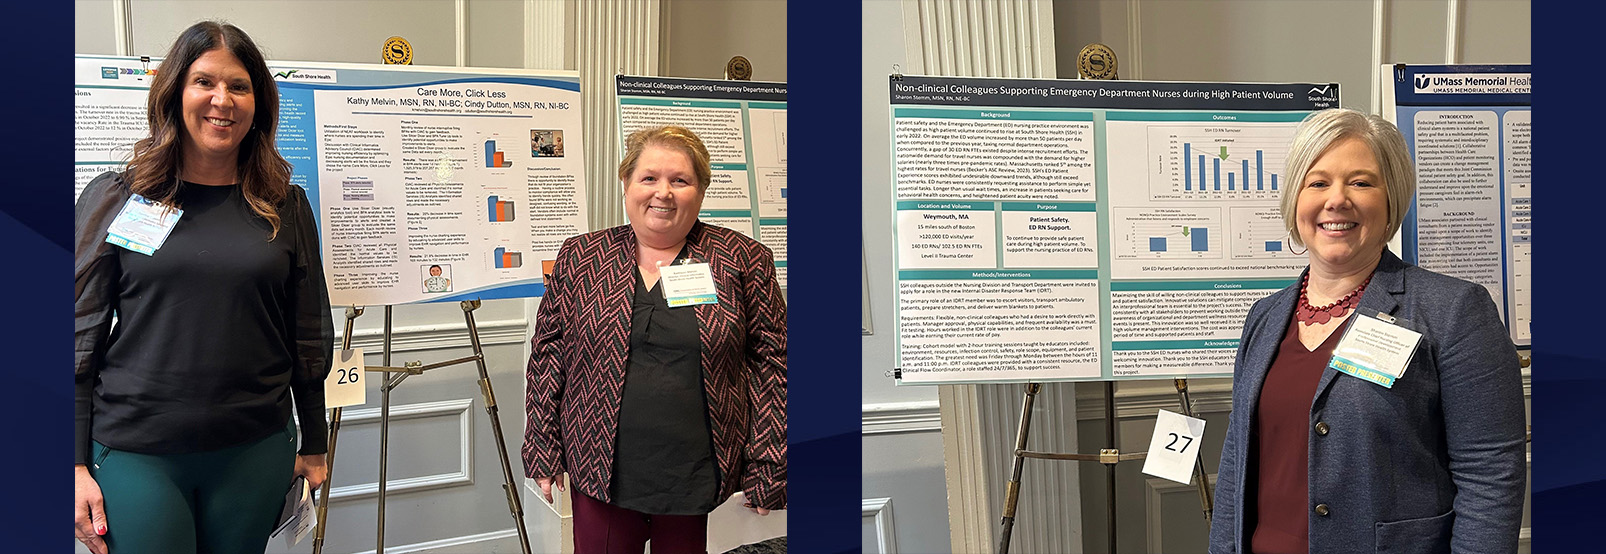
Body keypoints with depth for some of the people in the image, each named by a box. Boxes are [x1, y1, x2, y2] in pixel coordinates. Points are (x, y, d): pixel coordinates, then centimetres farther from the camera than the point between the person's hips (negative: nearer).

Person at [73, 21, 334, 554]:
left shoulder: (284, 206, 5)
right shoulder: (113, 198, 1)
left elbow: (309, 336, 10)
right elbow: (79, 335, 2)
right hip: (134, 458, -1)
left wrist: (314, 448, 12)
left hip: (255, 452, 1)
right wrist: (76, 463, -2)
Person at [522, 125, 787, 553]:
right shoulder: (580, 258, 5)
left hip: (697, 481, -1)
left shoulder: (743, 261, -1)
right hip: (600, 476, 1)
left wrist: (768, 469, -4)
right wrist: (543, 451, 5)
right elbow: (547, 354, 9)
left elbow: (772, 362, -1)